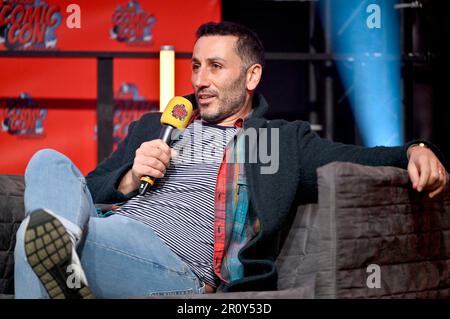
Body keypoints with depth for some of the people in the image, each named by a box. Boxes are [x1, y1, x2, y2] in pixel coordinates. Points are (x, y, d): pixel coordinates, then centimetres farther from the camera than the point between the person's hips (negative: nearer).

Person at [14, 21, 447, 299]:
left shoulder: (285, 140, 23)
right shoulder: (152, 128, 33)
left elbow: (359, 160, 9)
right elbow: (89, 190, 29)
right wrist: (130, 178, 5)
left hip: (179, 272, -6)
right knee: (50, 163, -28)